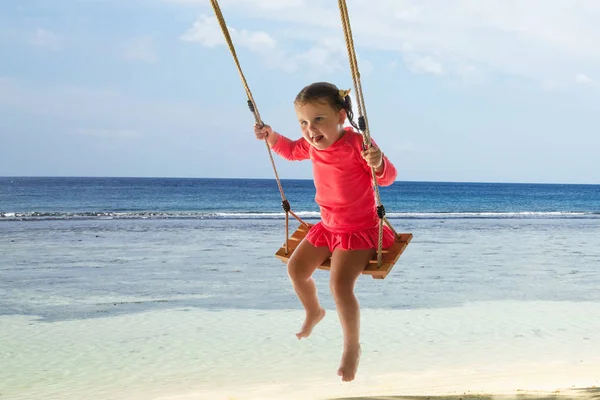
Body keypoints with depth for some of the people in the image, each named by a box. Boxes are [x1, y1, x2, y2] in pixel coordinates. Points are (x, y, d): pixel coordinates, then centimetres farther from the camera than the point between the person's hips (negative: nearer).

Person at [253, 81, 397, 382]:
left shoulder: (357, 143, -27)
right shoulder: (312, 144, -6)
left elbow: (388, 178, -23)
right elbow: (293, 150, 18)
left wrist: (379, 164, -46)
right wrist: (272, 138, 0)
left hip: (360, 230, -7)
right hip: (327, 226, 8)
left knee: (340, 284, -21)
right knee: (295, 269, 9)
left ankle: (352, 346, 1)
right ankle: (313, 312, 42)